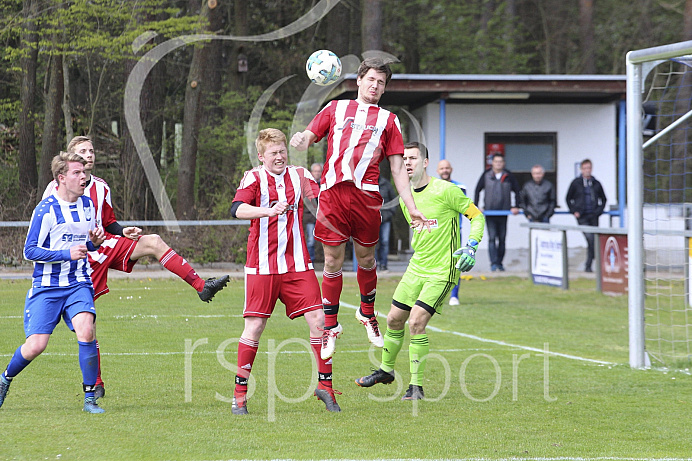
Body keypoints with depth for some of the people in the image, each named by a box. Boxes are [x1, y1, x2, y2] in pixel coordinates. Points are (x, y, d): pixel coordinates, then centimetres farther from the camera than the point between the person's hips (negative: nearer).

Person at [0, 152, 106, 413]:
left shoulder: (87, 205, 7)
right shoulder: (46, 209, -12)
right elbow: (30, 251, -12)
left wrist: (94, 242, -1)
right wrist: (67, 254, -21)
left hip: (78, 284, 4)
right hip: (47, 286, -3)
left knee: (86, 331, -22)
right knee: (36, 345, -9)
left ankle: (90, 398, -13)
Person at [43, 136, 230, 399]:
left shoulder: (101, 187, 14)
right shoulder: (56, 188, -4)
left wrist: (124, 232, 1)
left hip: (104, 246, 4)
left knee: (152, 242, -17)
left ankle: (201, 286, -23)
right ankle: (95, 383, 4)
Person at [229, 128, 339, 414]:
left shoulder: (300, 176, 9)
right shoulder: (254, 178, -2)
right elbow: (237, 209, -18)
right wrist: (269, 210, -34)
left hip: (297, 265, 3)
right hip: (262, 266, -3)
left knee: (318, 320, -5)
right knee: (254, 327, -3)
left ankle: (325, 385, 8)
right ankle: (240, 393, 7)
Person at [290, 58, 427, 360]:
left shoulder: (388, 120, 18)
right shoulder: (335, 108, 19)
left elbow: (398, 168, 15)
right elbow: (308, 137, 16)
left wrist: (412, 210, 7)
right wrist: (300, 141, -11)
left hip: (366, 195, 1)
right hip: (332, 192, -1)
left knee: (366, 258, 7)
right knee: (333, 261, 0)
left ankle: (367, 313, 32)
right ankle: (330, 326, 11)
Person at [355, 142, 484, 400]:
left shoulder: (445, 190, -14)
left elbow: (476, 216, -7)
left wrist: (471, 246, -18)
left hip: (441, 272, -7)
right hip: (416, 267, 7)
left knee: (416, 322, -16)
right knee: (394, 319, 10)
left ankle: (417, 386, -7)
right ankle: (386, 370, 34)